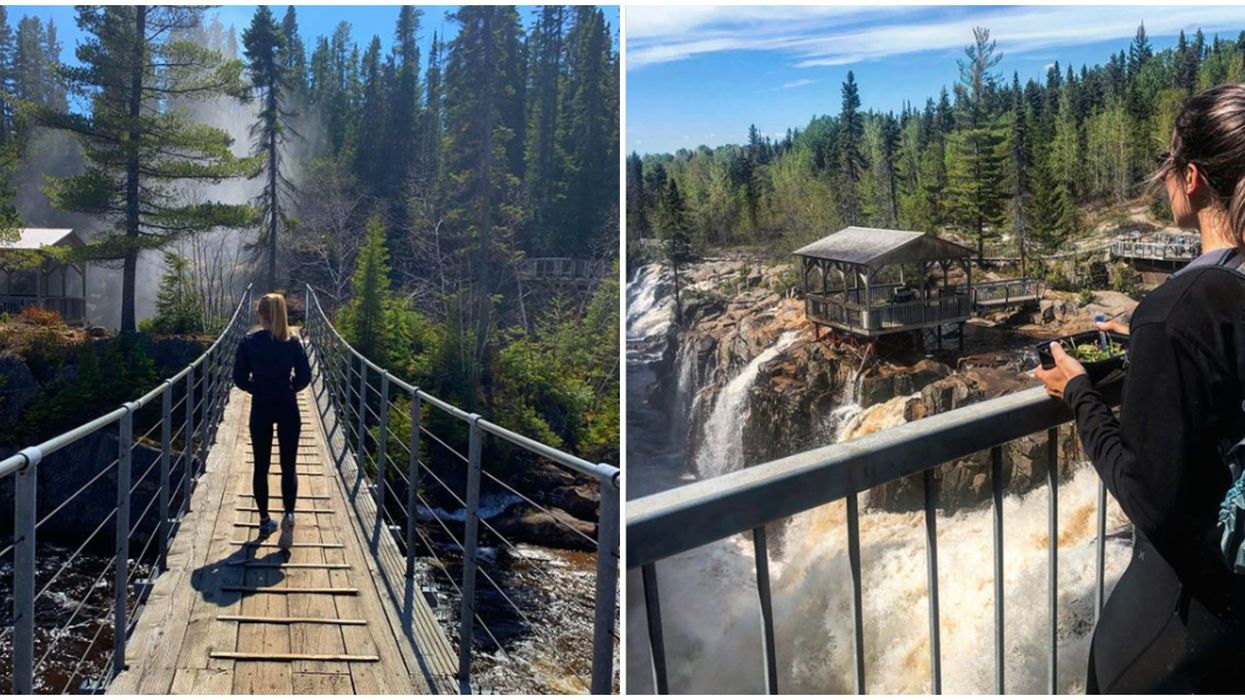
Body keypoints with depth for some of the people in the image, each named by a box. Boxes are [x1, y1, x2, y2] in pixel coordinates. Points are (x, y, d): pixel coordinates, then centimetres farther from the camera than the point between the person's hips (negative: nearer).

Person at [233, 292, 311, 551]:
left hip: (260, 408, 0)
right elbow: (305, 376, -4)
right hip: (288, 408, 0)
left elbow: (239, 378, -3)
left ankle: (265, 520, 18)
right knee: (289, 466, 4)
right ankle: (289, 515, -16)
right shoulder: (293, 342, -5)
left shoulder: (249, 342, -5)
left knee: (261, 466, 11)